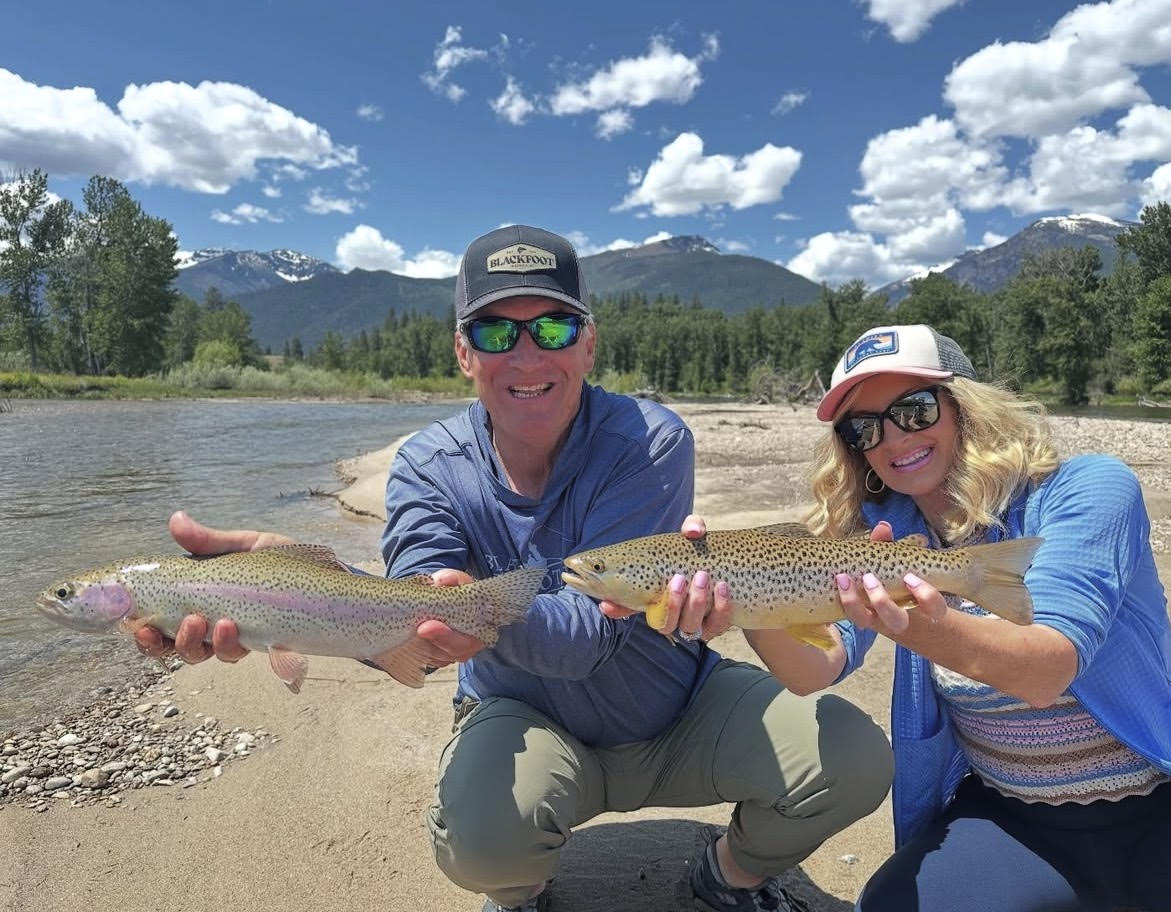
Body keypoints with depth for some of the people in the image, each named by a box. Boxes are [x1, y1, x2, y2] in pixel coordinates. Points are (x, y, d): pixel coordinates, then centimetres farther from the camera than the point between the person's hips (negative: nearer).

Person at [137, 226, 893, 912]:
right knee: (480, 836, -32)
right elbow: (417, 626, -28)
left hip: (681, 713, 0)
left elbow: (590, 633, -29)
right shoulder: (430, 466, -14)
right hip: (528, 720, 1)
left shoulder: (651, 443, -22)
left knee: (853, 758, -21)